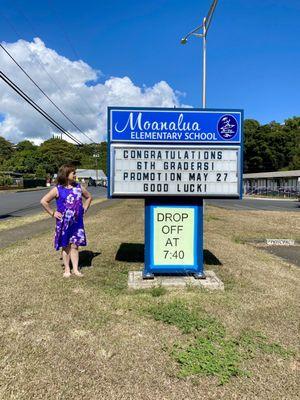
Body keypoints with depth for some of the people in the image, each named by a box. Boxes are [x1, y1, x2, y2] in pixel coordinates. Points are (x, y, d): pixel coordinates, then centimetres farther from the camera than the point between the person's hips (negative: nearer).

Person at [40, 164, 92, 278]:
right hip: (64, 222, -2)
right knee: (66, 246, 8)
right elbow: (43, 201, -5)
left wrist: (84, 209, 9)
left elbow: (89, 197, 20)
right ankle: (67, 270, 19)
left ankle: (75, 269, 14)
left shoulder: (79, 187, 5)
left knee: (74, 246, 7)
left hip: (77, 222, 3)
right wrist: (53, 213, -6)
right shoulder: (58, 189, -6)